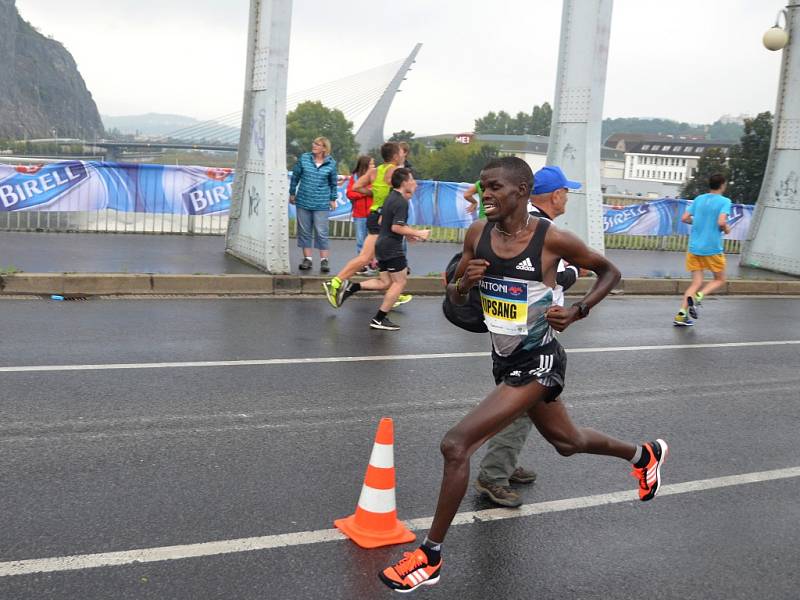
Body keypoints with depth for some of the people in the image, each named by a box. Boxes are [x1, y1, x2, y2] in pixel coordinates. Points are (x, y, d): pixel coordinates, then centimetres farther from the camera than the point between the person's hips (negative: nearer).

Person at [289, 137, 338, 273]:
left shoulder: (331, 163, -1)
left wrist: (333, 199, 9)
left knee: (322, 232, -3)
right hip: (303, 201, 2)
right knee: (304, 231, 7)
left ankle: (324, 260, 5)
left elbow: (333, 183, 9)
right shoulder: (304, 158, 0)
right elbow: (295, 176, 8)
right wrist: (292, 193, 10)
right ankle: (307, 258, 16)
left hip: (321, 204, -2)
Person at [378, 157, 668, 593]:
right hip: (505, 360, 7)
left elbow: (609, 271, -1)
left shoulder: (552, 239, -17)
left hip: (538, 361, -7)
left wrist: (578, 312, -15)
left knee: (456, 444, -18)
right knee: (567, 442, 27)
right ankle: (644, 454, 56)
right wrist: (464, 283, -16)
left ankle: (430, 556, -2)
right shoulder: (477, 234, -3)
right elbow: (454, 298, 6)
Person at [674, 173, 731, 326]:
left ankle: (681, 314, -7)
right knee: (719, 280, 14)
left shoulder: (698, 199, 8)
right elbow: (721, 222, -20)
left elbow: (684, 218, 4)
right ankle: (697, 297, -13)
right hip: (713, 248, -5)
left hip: (694, 247, 5)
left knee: (696, 282, 9)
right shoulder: (724, 201, -7)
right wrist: (726, 229, 1)